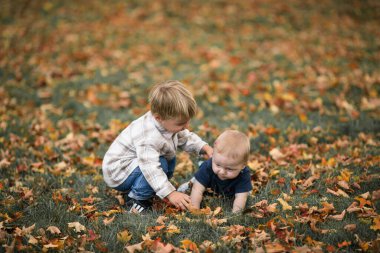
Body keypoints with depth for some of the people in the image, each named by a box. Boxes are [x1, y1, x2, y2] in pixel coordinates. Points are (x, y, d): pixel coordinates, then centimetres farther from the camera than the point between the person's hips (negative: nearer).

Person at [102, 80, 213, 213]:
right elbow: (151, 169, -41)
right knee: (161, 164, -27)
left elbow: (186, 138, 11)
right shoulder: (149, 137, -36)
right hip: (117, 172, -10)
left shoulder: (168, 123, -7)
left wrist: (205, 148, -4)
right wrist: (170, 193, -43)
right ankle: (136, 198, -10)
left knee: (169, 160, 7)